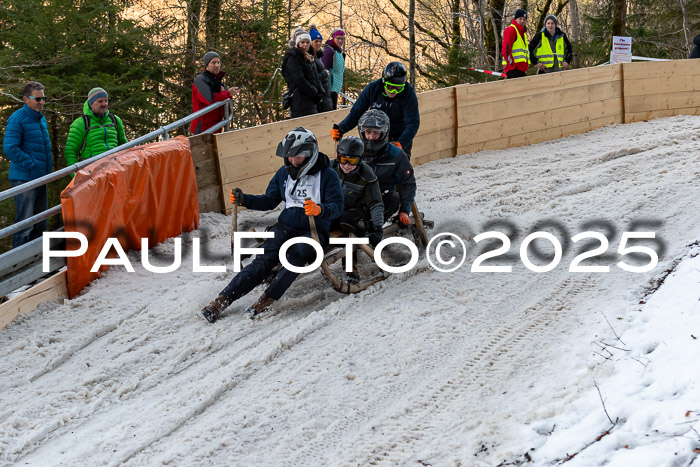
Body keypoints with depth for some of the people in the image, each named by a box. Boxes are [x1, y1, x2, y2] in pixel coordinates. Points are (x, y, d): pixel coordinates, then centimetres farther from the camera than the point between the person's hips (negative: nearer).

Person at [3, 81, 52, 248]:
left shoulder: (41, 118, 14)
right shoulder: (17, 119, -13)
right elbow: (10, 148, -19)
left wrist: (48, 165, 15)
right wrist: (31, 165, -18)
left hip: (40, 178, 9)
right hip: (24, 178, -9)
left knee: (41, 225, 14)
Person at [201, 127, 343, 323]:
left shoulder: (327, 175, -4)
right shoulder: (284, 173, 11)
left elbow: (337, 206, -13)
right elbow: (269, 201, 19)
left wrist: (319, 210, -35)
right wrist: (244, 199, 3)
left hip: (314, 231, -3)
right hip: (286, 227, 3)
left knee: (299, 253, -36)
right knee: (264, 260, -20)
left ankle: (267, 299, -41)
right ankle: (222, 300, -32)